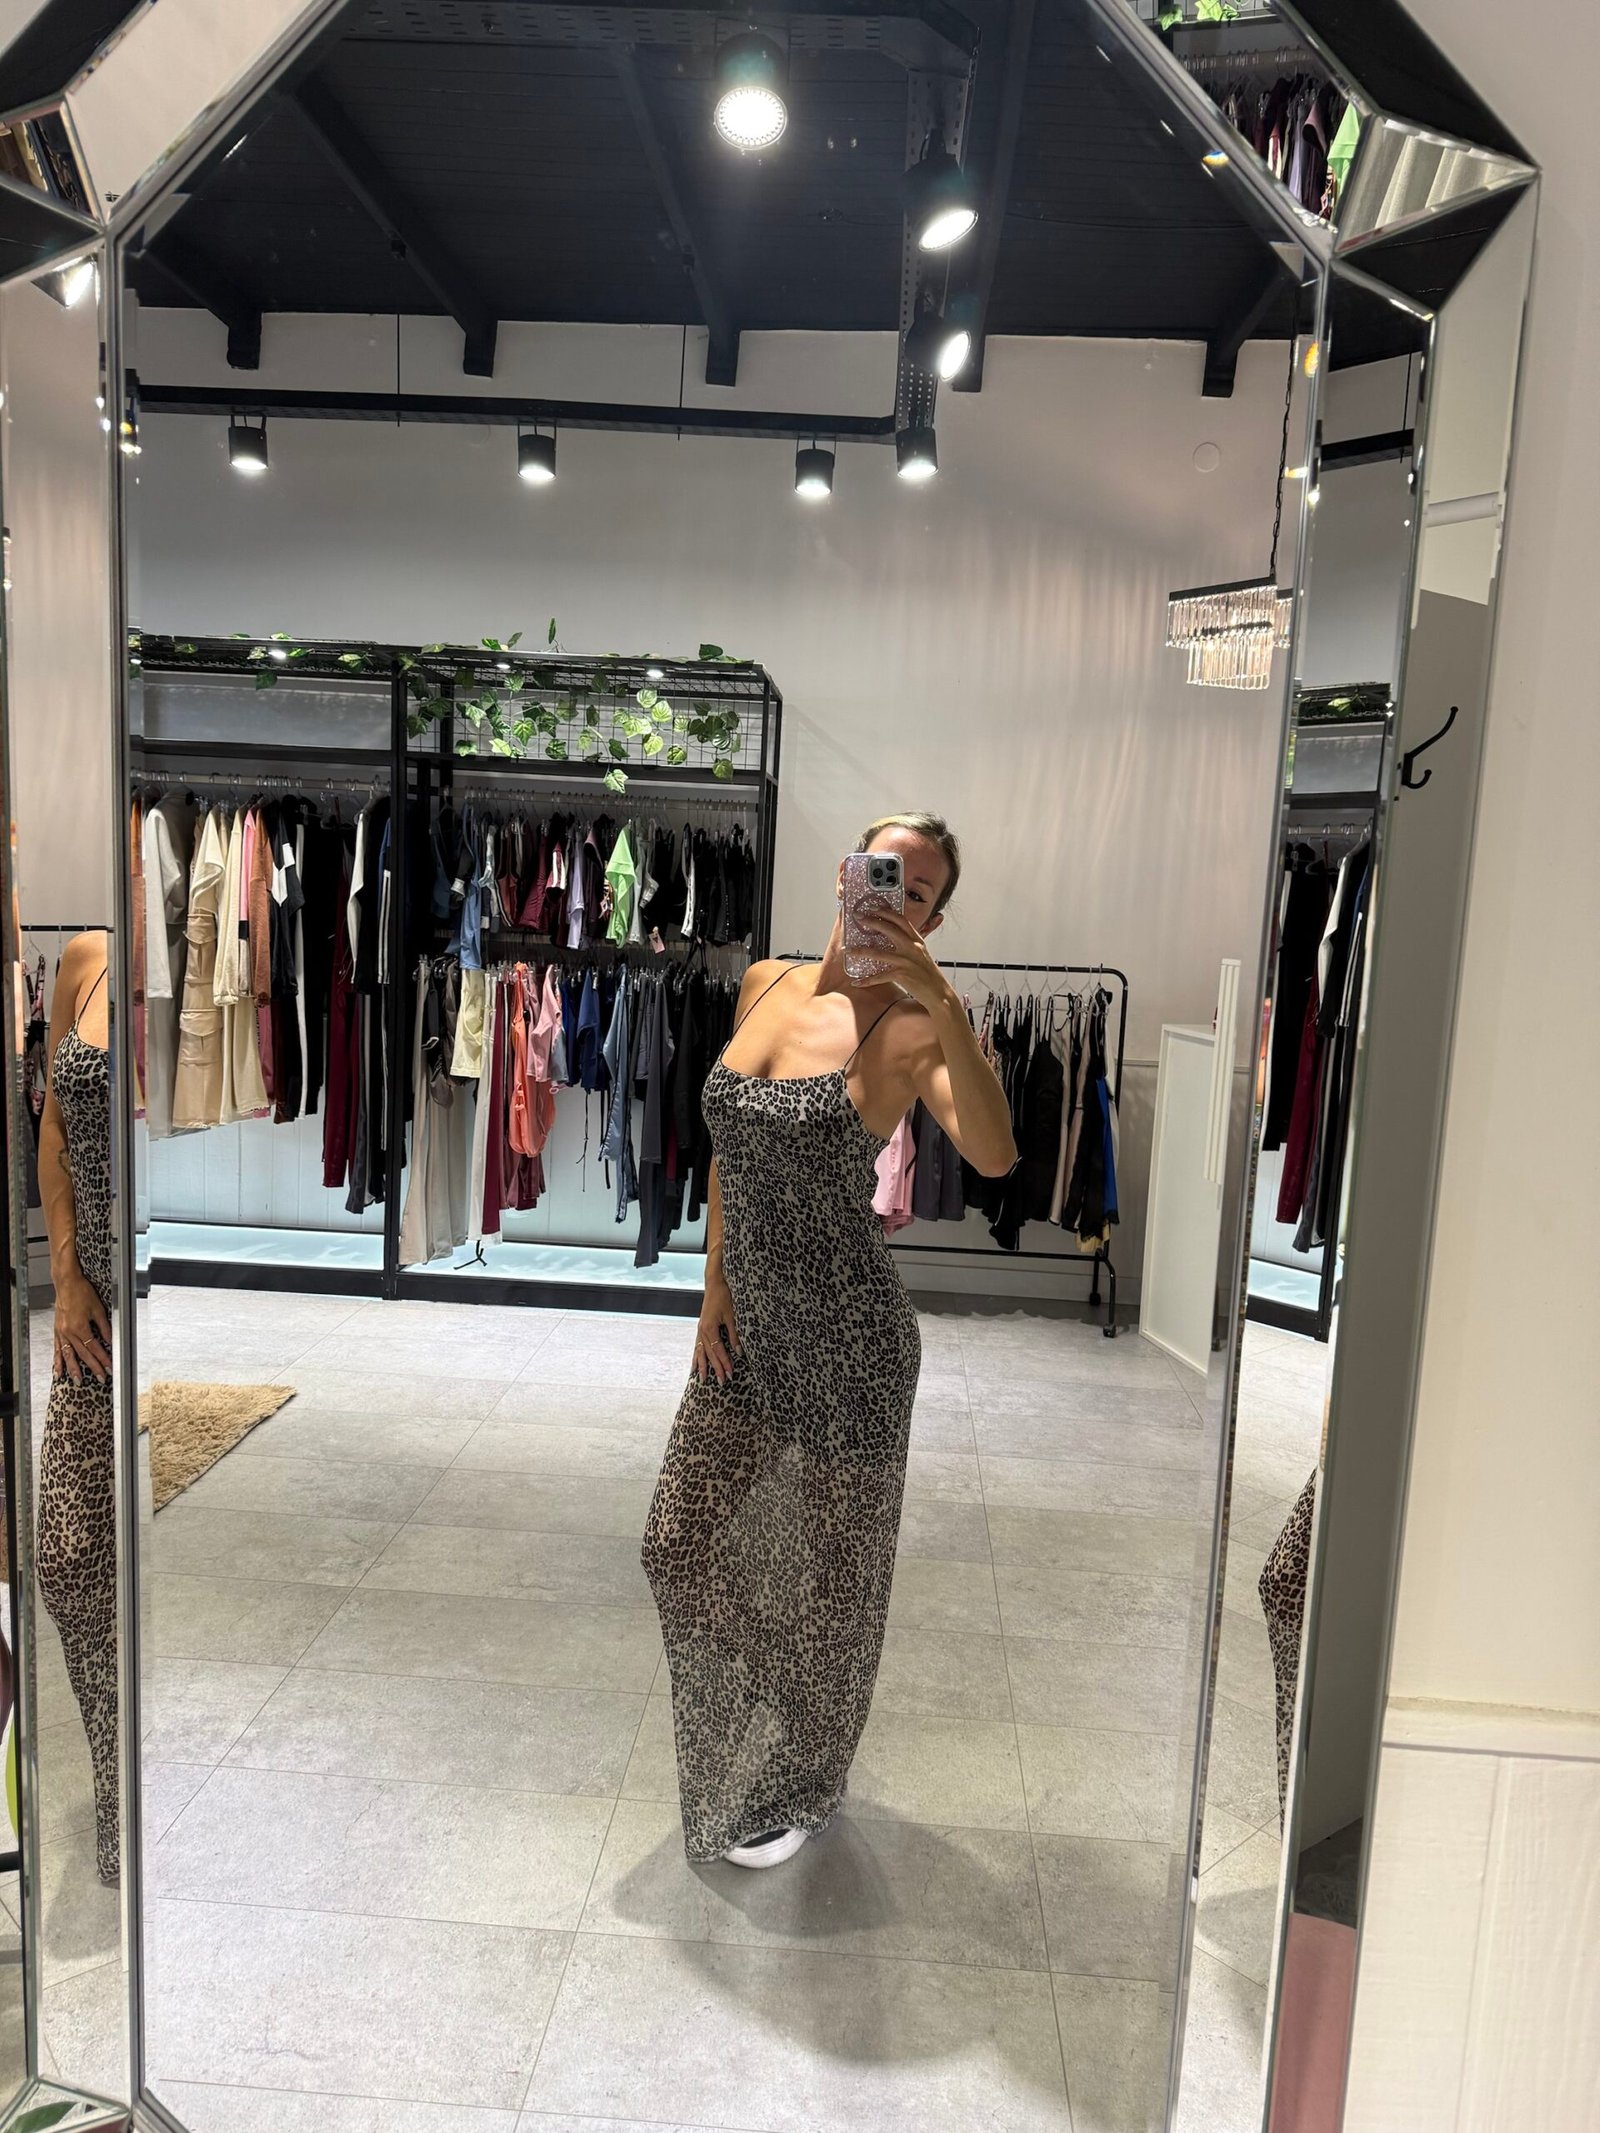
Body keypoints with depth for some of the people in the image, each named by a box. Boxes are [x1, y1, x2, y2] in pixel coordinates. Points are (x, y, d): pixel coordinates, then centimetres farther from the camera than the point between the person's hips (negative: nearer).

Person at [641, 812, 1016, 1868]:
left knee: (828, 1571, 11)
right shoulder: (766, 984, 4)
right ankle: (742, 1753, 43)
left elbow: (994, 1156, -32)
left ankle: (804, 1787, 38)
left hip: (847, 1336, -6)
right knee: (679, 1545, 15)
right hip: (748, 1327, 7)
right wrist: (714, 1285, 7)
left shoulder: (906, 1025, -14)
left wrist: (944, 1002, -38)